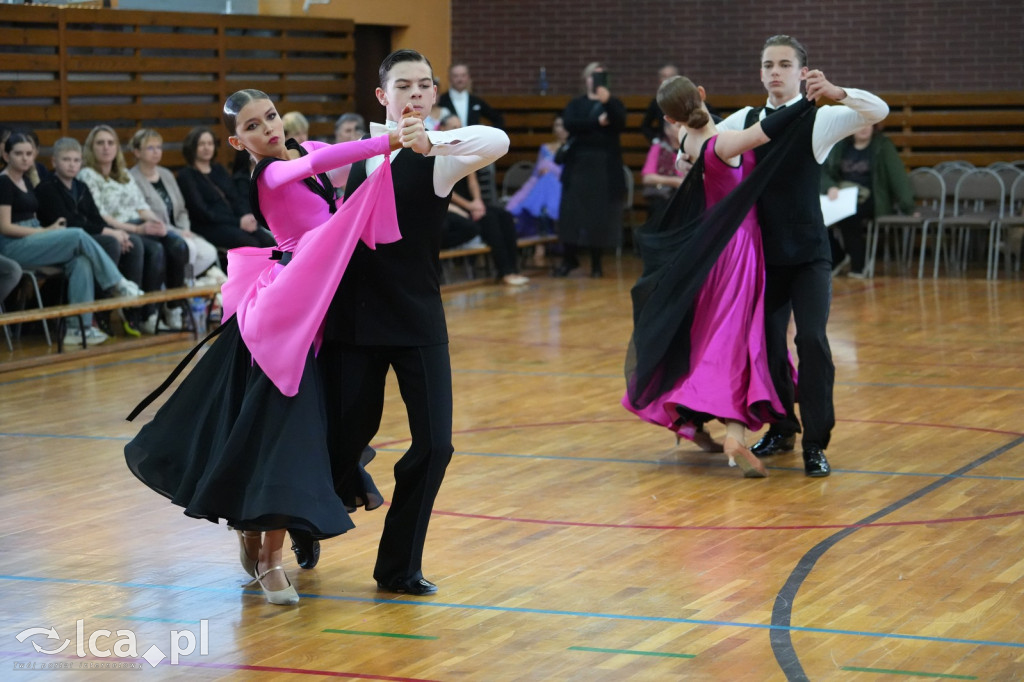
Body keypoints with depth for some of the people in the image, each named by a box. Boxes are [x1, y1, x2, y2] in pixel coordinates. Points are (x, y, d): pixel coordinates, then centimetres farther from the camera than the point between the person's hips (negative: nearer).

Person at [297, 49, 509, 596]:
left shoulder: (440, 155, -4)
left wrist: (432, 142, -39)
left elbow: (498, 142, -26)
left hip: (417, 320, -1)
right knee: (345, 439, 9)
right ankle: (305, 530, 39)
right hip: (352, 318, 1)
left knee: (433, 444, -6)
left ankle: (399, 566, 12)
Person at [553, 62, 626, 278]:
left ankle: (596, 263, 9)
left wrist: (607, 101, -25)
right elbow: (569, 123, -9)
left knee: (601, 215, -1)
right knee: (572, 212, -3)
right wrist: (597, 122, -15)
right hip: (579, 163, 0)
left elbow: (620, 123, -10)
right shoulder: (576, 104, 11)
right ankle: (568, 259, 6)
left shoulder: (614, 103, 10)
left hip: (606, 167, 0)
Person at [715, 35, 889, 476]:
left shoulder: (819, 120, -6)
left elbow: (879, 111, -22)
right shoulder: (746, 120, 5)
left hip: (808, 254, -4)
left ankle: (816, 444, -4)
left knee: (812, 339, -14)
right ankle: (781, 429, 30)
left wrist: (835, 92, -38)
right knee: (767, 343, 8)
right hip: (764, 253, 4)